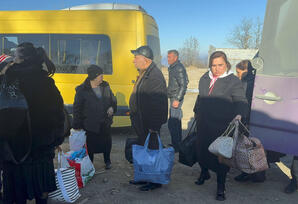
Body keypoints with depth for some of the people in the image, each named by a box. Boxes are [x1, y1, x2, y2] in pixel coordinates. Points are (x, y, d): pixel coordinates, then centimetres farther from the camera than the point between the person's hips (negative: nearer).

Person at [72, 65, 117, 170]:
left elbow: (113, 99, 13)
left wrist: (112, 108, -9)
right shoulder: (82, 90, -11)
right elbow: (77, 108, -6)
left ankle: (107, 161, 39)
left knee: (107, 143, 16)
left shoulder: (105, 86, 1)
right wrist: (77, 125, -6)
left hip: (105, 123, 4)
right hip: (90, 124, -4)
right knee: (90, 145, 10)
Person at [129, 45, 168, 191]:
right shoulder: (143, 74, 12)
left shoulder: (155, 76, -21)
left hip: (149, 124, -10)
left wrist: (154, 126, -25)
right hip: (141, 123, 10)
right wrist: (134, 114, 21)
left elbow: (159, 104, -25)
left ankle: (155, 181, 19)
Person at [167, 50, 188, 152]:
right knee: (176, 122, 16)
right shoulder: (172, 67, 15)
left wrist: (177, 99, -25)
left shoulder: (179, 68, -15)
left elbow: (183, 85, -21)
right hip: (173, 98, 10)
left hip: (176, 98, -10)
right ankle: (178, 143, 27)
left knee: (172, 123, -10)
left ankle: (176, 146, -3)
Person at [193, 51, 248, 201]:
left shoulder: (233, 81, -10)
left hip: (222, 127, -5)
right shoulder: (204, 79, 8)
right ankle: (204, 173, 43)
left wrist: (239, 115, -37)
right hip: (203, 124, 5)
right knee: (201, 150, 14)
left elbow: (241, 101, -18)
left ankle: (221, 187, 20)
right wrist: (196, 112, 28)